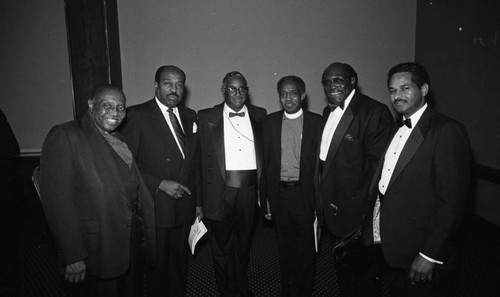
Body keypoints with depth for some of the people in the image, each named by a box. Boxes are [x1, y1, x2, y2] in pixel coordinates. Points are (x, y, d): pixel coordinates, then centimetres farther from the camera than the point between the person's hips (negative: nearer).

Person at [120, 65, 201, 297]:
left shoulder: (190, 116, 8)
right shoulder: (137, 115, -10)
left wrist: (197, 201, 11)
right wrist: (160, 184, -19)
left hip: (185, 208, 5)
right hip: (155, 208, -4)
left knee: (180, 265, 19)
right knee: (156, 267, 12)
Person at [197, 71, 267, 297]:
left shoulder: (259, 115, 7)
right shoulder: (206, 117, 0)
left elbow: (265, 152, 7)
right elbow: (201, 158, -2)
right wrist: (200, 197, -7)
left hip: (250, 188, 2)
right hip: (222, 188, -2)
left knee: (243, 242, 19)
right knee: (222, 245, 10)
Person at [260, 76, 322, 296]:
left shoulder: (316, 122, -3)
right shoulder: (270, 122, 4)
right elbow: (265, 160, 4)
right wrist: (264, 196, 1)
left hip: (305, 193, -2)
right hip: (279, 193, 2)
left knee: (305, 249, 9)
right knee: (284, 247, 16)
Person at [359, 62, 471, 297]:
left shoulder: (448, 131, -15)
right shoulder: (398, 129, 10)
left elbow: (451, 202, -19)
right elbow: (384, 184, 9)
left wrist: (430, 256, -18)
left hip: (418, 253, -6)